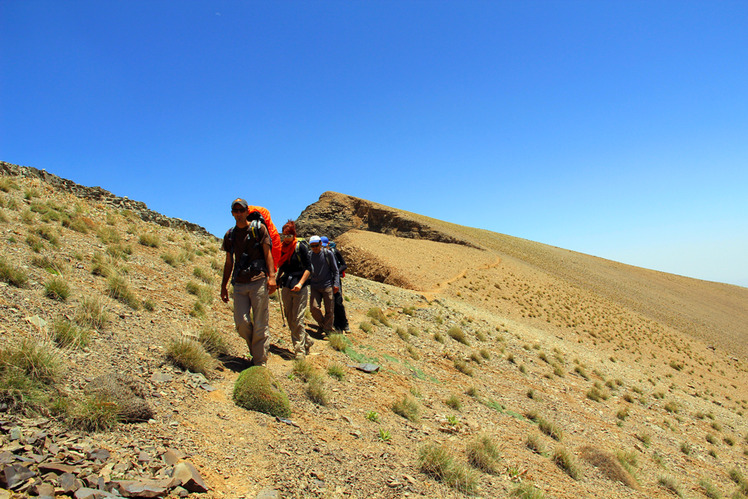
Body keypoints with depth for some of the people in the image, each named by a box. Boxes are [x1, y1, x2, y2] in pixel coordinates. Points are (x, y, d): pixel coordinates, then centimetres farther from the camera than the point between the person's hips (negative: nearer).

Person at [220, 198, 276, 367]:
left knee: (260, 325, -3)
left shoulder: (259, 228, 3)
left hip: (258, 281, -4)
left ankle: (260, 362, 7)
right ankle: (255, 351, 24)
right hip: (239, 284, 4)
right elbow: (229, 262, 21)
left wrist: (271, 276, -12)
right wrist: (224, 286, 18)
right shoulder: (229, 235, 16)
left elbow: (268, 253, -1)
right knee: (241, 323, -1)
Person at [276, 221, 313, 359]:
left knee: (297, 320, -7)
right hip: (286, 288, 6)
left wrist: (300, 283, -19)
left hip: (300, 287, -6)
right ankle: (307, 341, 26)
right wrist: (277, 280, 7)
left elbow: (308, 268, -9)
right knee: (290, 319, 9)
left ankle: (300, 350, 3)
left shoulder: (301, 247, -7)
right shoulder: (282, 248, 10)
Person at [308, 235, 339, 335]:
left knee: (329, 310, 1)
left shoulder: (327, 254, -2)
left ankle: (328, 330, 19)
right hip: (314, 286, 2)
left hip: (327, 286, -2)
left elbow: (335, 270, 3)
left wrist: (336, 284, -3)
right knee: (314, 308, -9)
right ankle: (322, 324, 18)